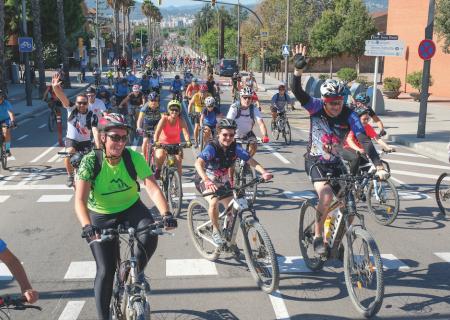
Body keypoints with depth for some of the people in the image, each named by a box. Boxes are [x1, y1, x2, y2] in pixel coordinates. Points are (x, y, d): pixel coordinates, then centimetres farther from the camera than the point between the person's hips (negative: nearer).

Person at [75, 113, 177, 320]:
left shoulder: (133, 157, -20)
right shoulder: (91, 161, -24)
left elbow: (153, 188, -28)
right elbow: (80, 200, -32)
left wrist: (166, 214, -45)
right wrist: (87, 226, -50)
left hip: (131, 208, 1)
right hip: (101, 216, -1)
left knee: (150, 236, -29)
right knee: (105, 270, -5)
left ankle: (137, 271, 4)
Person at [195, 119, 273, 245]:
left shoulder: (235, 147, -13)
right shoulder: (212, 147, -27)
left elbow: (251, 160, -20)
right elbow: (198, 163, -43)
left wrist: (264, 172, -40)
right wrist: (207, 181, -61)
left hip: (223, 182, 5)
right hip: (208, 182, -5)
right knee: (214, 202, -32)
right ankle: (216, 231, -8)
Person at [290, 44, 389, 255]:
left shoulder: (349, 115, -15)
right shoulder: (316, 107, -16)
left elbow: (364, 141, -23)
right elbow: (297, 92, -31)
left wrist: (379, 167, -35)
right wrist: (298, 69, -49)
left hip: (335, 162, 3)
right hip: (315, 161, -3)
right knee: (326, 197, -27)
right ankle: (318, 237, -5)